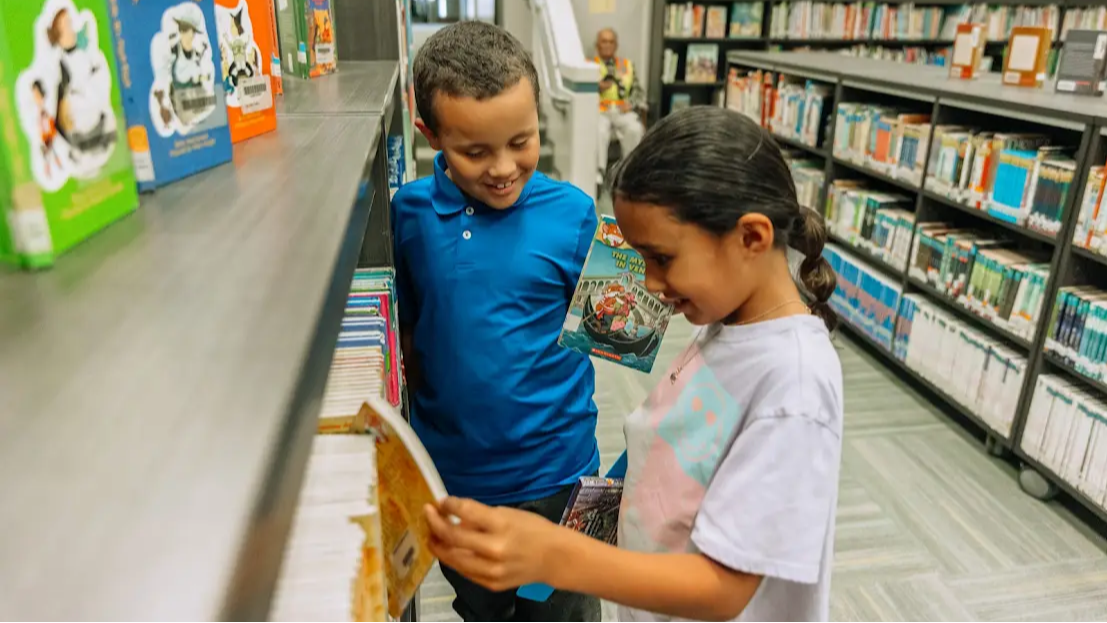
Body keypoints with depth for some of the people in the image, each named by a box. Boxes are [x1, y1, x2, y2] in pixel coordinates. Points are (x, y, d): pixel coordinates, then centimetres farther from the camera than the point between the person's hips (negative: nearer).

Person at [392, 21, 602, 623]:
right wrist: (425, 396, -9)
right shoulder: (410, 212, -9)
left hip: (552, 471, -2)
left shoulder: (571, 213, -15)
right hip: (449, 470, 3)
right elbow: (405, 328, 3)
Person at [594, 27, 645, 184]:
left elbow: (638, 90, 16)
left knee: (635, 129, -31)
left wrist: (632, 104, -5)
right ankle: (598, 171, -33)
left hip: (623, 111, 2)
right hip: (599, 111, -2)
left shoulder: (627, 64, 23)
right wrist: (597, 88, -15)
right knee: (599, 131, -36)